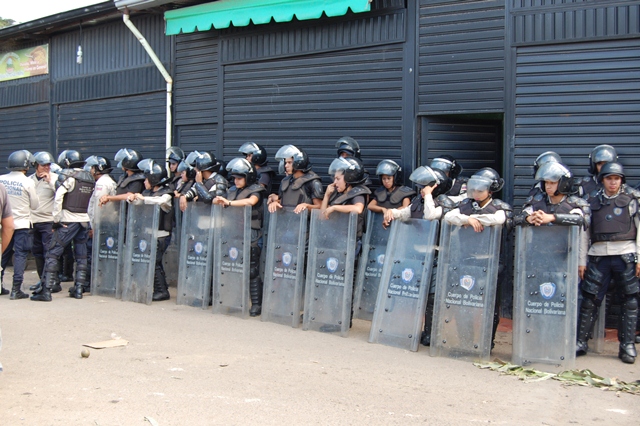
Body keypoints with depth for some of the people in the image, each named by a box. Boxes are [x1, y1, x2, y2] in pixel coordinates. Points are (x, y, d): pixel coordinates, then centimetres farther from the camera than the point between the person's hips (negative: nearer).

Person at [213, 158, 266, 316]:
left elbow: (251, 201, -24)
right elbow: (217, 201, 19)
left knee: (252, 271, -3)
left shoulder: (256, 190, -3)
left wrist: (229, 202, -27)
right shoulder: (233, 190, 16)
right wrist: (219, 201, -5)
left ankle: (256, 303, 2)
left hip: (251, 237, -6)